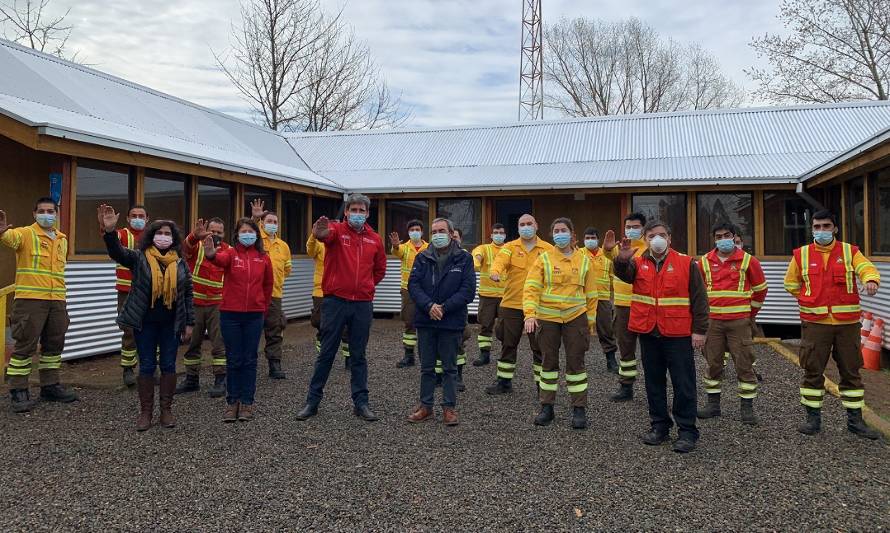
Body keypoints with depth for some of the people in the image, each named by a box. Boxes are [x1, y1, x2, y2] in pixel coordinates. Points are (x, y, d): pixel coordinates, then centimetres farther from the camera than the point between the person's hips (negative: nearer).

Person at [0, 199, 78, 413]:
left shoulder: (62, 239, 16)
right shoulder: (26, 234, -3)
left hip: (57, 301, 6)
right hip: (30, 300, -6)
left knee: (54, 345, 13)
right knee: (25, 345, -3)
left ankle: (50, 386, 24)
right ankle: (18, 391, 6)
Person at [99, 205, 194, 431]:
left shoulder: (180, 264, 5)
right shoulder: (139, 258, 0)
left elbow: (188, 294, 7)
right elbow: (117, 252, -20)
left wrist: (189, 323, 3)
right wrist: (110, 231, -38)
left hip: (171, 323, 2)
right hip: (145, 322, -1)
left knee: (168, 365, 6)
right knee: (146, 366, 5)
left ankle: (166, 409, 18)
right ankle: (145, 411, 16)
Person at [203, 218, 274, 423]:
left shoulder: (263, 258, 3)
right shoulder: (230, 253, -3)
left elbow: (268, 284, 14)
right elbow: (221, 260, -27)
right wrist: (211, 254, -49)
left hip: (254, 315, 1)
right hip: (230, 314, -1)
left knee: (249, 360, 8)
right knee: (234, 360, 6)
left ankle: (247, 402, 17)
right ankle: (232, 402, 18)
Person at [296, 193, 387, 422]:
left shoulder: (375, 239, 8)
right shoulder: (337, 230, -3)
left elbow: (380, 270, 22)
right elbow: (325, 233, -29)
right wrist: (320, 231, -51)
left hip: (363, 304, 3)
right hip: (335, 301, -3)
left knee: (359, 355, 10)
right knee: (326, 353, 6)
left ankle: (361, 403, 19)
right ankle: (312, 401, 17)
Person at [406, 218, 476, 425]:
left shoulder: (464, 258, -1)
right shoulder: (423, 258, 6)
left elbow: (468, 290, -8)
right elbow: (413, 284, -3)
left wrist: (444, 308, -16)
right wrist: (429, 306, -18)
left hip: (452, 322, -2)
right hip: (425, 321, 3)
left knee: (450, 368, 7)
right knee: (427, 367, 11)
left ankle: (449, 408, 16)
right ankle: (425, 406, 22)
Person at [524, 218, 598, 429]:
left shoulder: (585, 260, 4)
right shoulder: (544, 259, -1)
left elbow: (590, 293, 9)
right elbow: (531, 288, -7)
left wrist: (590, 320, 8)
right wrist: (530, 314, -19)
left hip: (575, 317, 0)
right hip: (547, 317, 0)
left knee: (576, 362, 3)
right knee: (549, 362, 9)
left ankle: (579, 408, 14)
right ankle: (547, 407, 20)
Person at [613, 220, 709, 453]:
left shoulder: (686, 263, -1)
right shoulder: (638, 264, 6)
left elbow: (699, 299, -1)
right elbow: (623, 273, -17)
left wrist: (699, 330, -5)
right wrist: (622, 259, -38)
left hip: (678, 334, -3)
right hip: (648, 333, 3)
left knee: (683, 383, 1)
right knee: (654, 382, 13)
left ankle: (687, 430, 11)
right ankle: (659, 425, 25)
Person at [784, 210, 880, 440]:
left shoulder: (850, 252, 4)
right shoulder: (801, 254, 4)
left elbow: (866, 268, -14)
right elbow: (791, 283, 15)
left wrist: (871, 280, -36)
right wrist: (812, 300, 7)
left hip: (847, 322, 0)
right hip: (814, 323, 0)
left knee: (851, 371, 8)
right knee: (813, 371, 3)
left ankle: (855, 420, 20)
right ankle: (813, 418, 15)